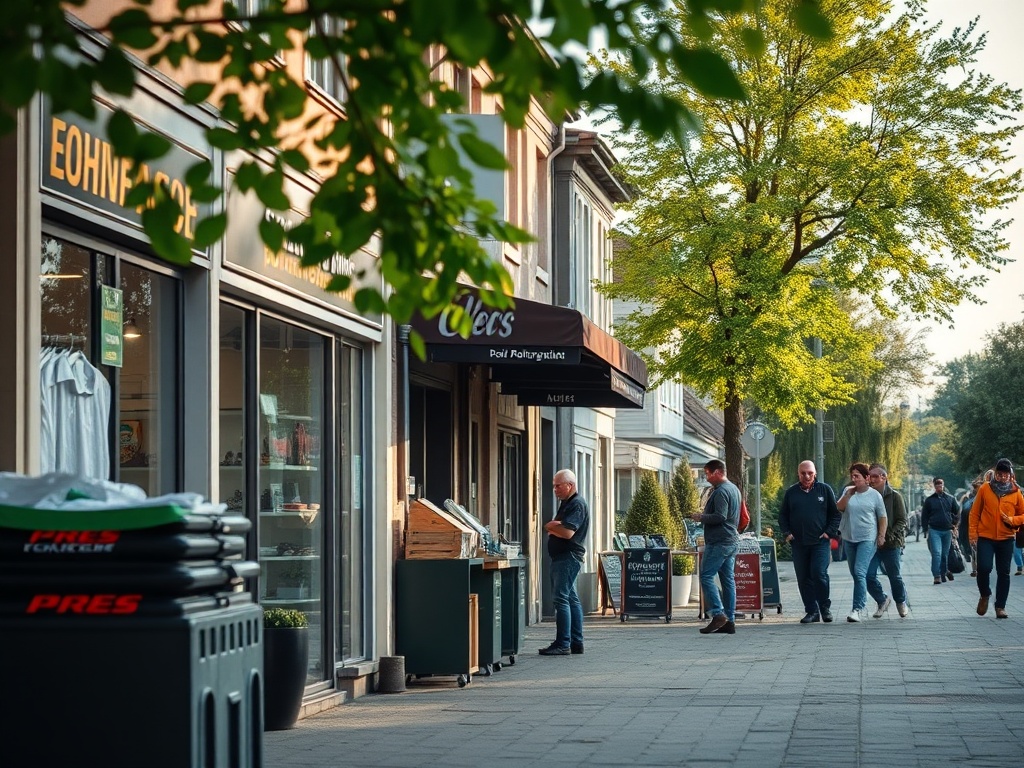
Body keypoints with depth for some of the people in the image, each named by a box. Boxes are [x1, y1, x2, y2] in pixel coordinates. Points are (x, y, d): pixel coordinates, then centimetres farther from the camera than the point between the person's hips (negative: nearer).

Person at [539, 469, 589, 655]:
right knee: (571, 599, 11)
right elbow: (557, 528, 17)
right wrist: (553, 526, -5)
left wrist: (550, 527, -7)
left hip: (568, 557, -11)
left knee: (561, 599, -13)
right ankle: (576, 643, 14)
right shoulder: (566, 503, 20)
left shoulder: (577, 505, -13)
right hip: (561, 557, 11)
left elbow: (567, 532, -23)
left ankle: (563, 644, -14)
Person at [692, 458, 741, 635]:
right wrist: (704, 516, 22)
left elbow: (720, 516, -23)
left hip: (719, 541, -10)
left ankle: (718, 614, -16)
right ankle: (730, 621, 8)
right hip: (732, 541, 10)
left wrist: (701, 517, -10)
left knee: (706, 576, -8)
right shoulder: (734, 489, 18)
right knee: (728, 579, 8)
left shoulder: (720, 492, -14)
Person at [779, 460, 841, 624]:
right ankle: (812, 611, 12)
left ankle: (825, 608, 3)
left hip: (820, 542, -3)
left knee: (819, 573, -15)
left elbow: (836, 514, 7)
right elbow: (783, 516, 16)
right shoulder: (791, 492, 9)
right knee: (803, 578, 3)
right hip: (798, 543, 3)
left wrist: (829, 532, -3)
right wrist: (786, 533, 3)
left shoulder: (824, 490, 4)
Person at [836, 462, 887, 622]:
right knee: (855, 573, 12)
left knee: (860, 572, -17)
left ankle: (858, 609, -19)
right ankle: (862, 602, 27)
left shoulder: (874, 495, -2)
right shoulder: (848, 491, 7)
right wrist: (848, 494, -11)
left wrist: (881, 535, -6)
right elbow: (839, 508, -4)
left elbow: (883, 517, 3)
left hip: (867, 539, -5)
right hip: (850, 538, 5)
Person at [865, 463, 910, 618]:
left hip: (891, 544, -2)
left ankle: (901, 602, 34)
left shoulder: (894, 496, -4)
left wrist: (887, 537, -16)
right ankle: (882, 600, 17)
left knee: (895, 577, 7)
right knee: (869, 575, -8)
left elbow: (902, 521, -5)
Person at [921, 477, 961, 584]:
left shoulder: (950, 499, 8)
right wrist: (926, 531, -2)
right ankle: (936, 576, -15)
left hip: (947, 531, 2)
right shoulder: (929, 500, 3)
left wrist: (954, 524, 7)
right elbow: (924, 516, 4)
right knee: (936, 553, -14)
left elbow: (957, 512, 16)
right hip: (934, 530, -2)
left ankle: (943, 573, 25)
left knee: (945, 554, 10)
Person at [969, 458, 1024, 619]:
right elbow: (975, 513, 3)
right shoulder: (985, 489, -1)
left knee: (1003, 573, 4)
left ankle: (1000, 607, 13)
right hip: (985, 537, -1)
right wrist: (973, 534, -3)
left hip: (1006, 539, 1)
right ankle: (985, 595, 16)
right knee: (984, 568, -13)